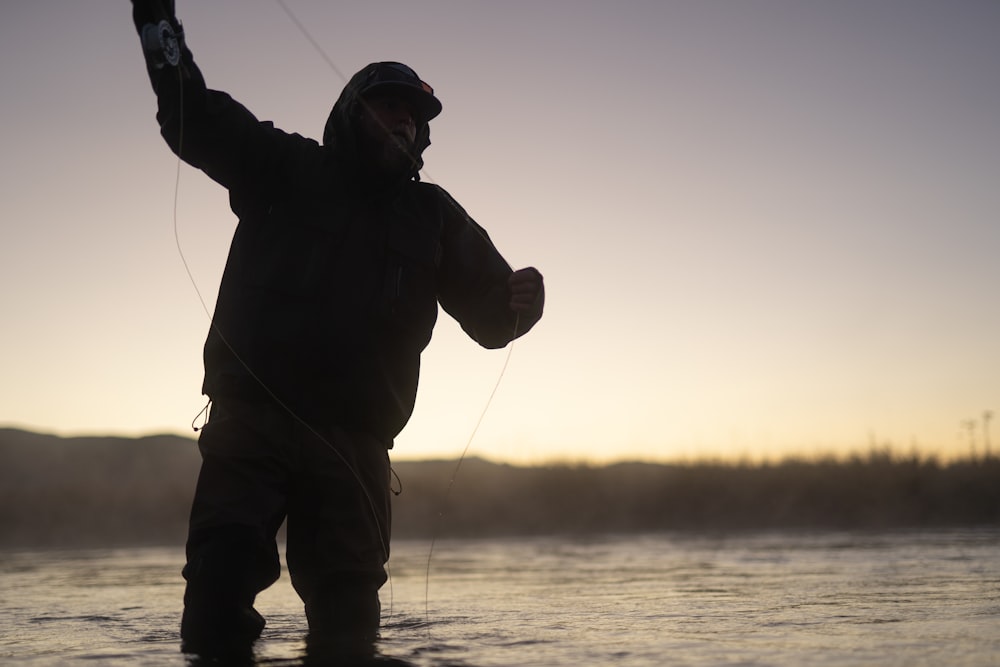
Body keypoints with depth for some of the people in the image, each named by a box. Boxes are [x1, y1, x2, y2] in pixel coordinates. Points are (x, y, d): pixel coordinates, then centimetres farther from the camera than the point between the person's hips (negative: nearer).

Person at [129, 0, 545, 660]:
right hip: (249, 420, -1)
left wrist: (519, 301, -16)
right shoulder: (286, 169, 10)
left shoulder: (434, 217, 14)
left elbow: (487, 314, 9)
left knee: (348, 612, 0)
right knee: (221, 571, -17)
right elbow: (193, 117, 3)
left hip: (353, 445, 2)